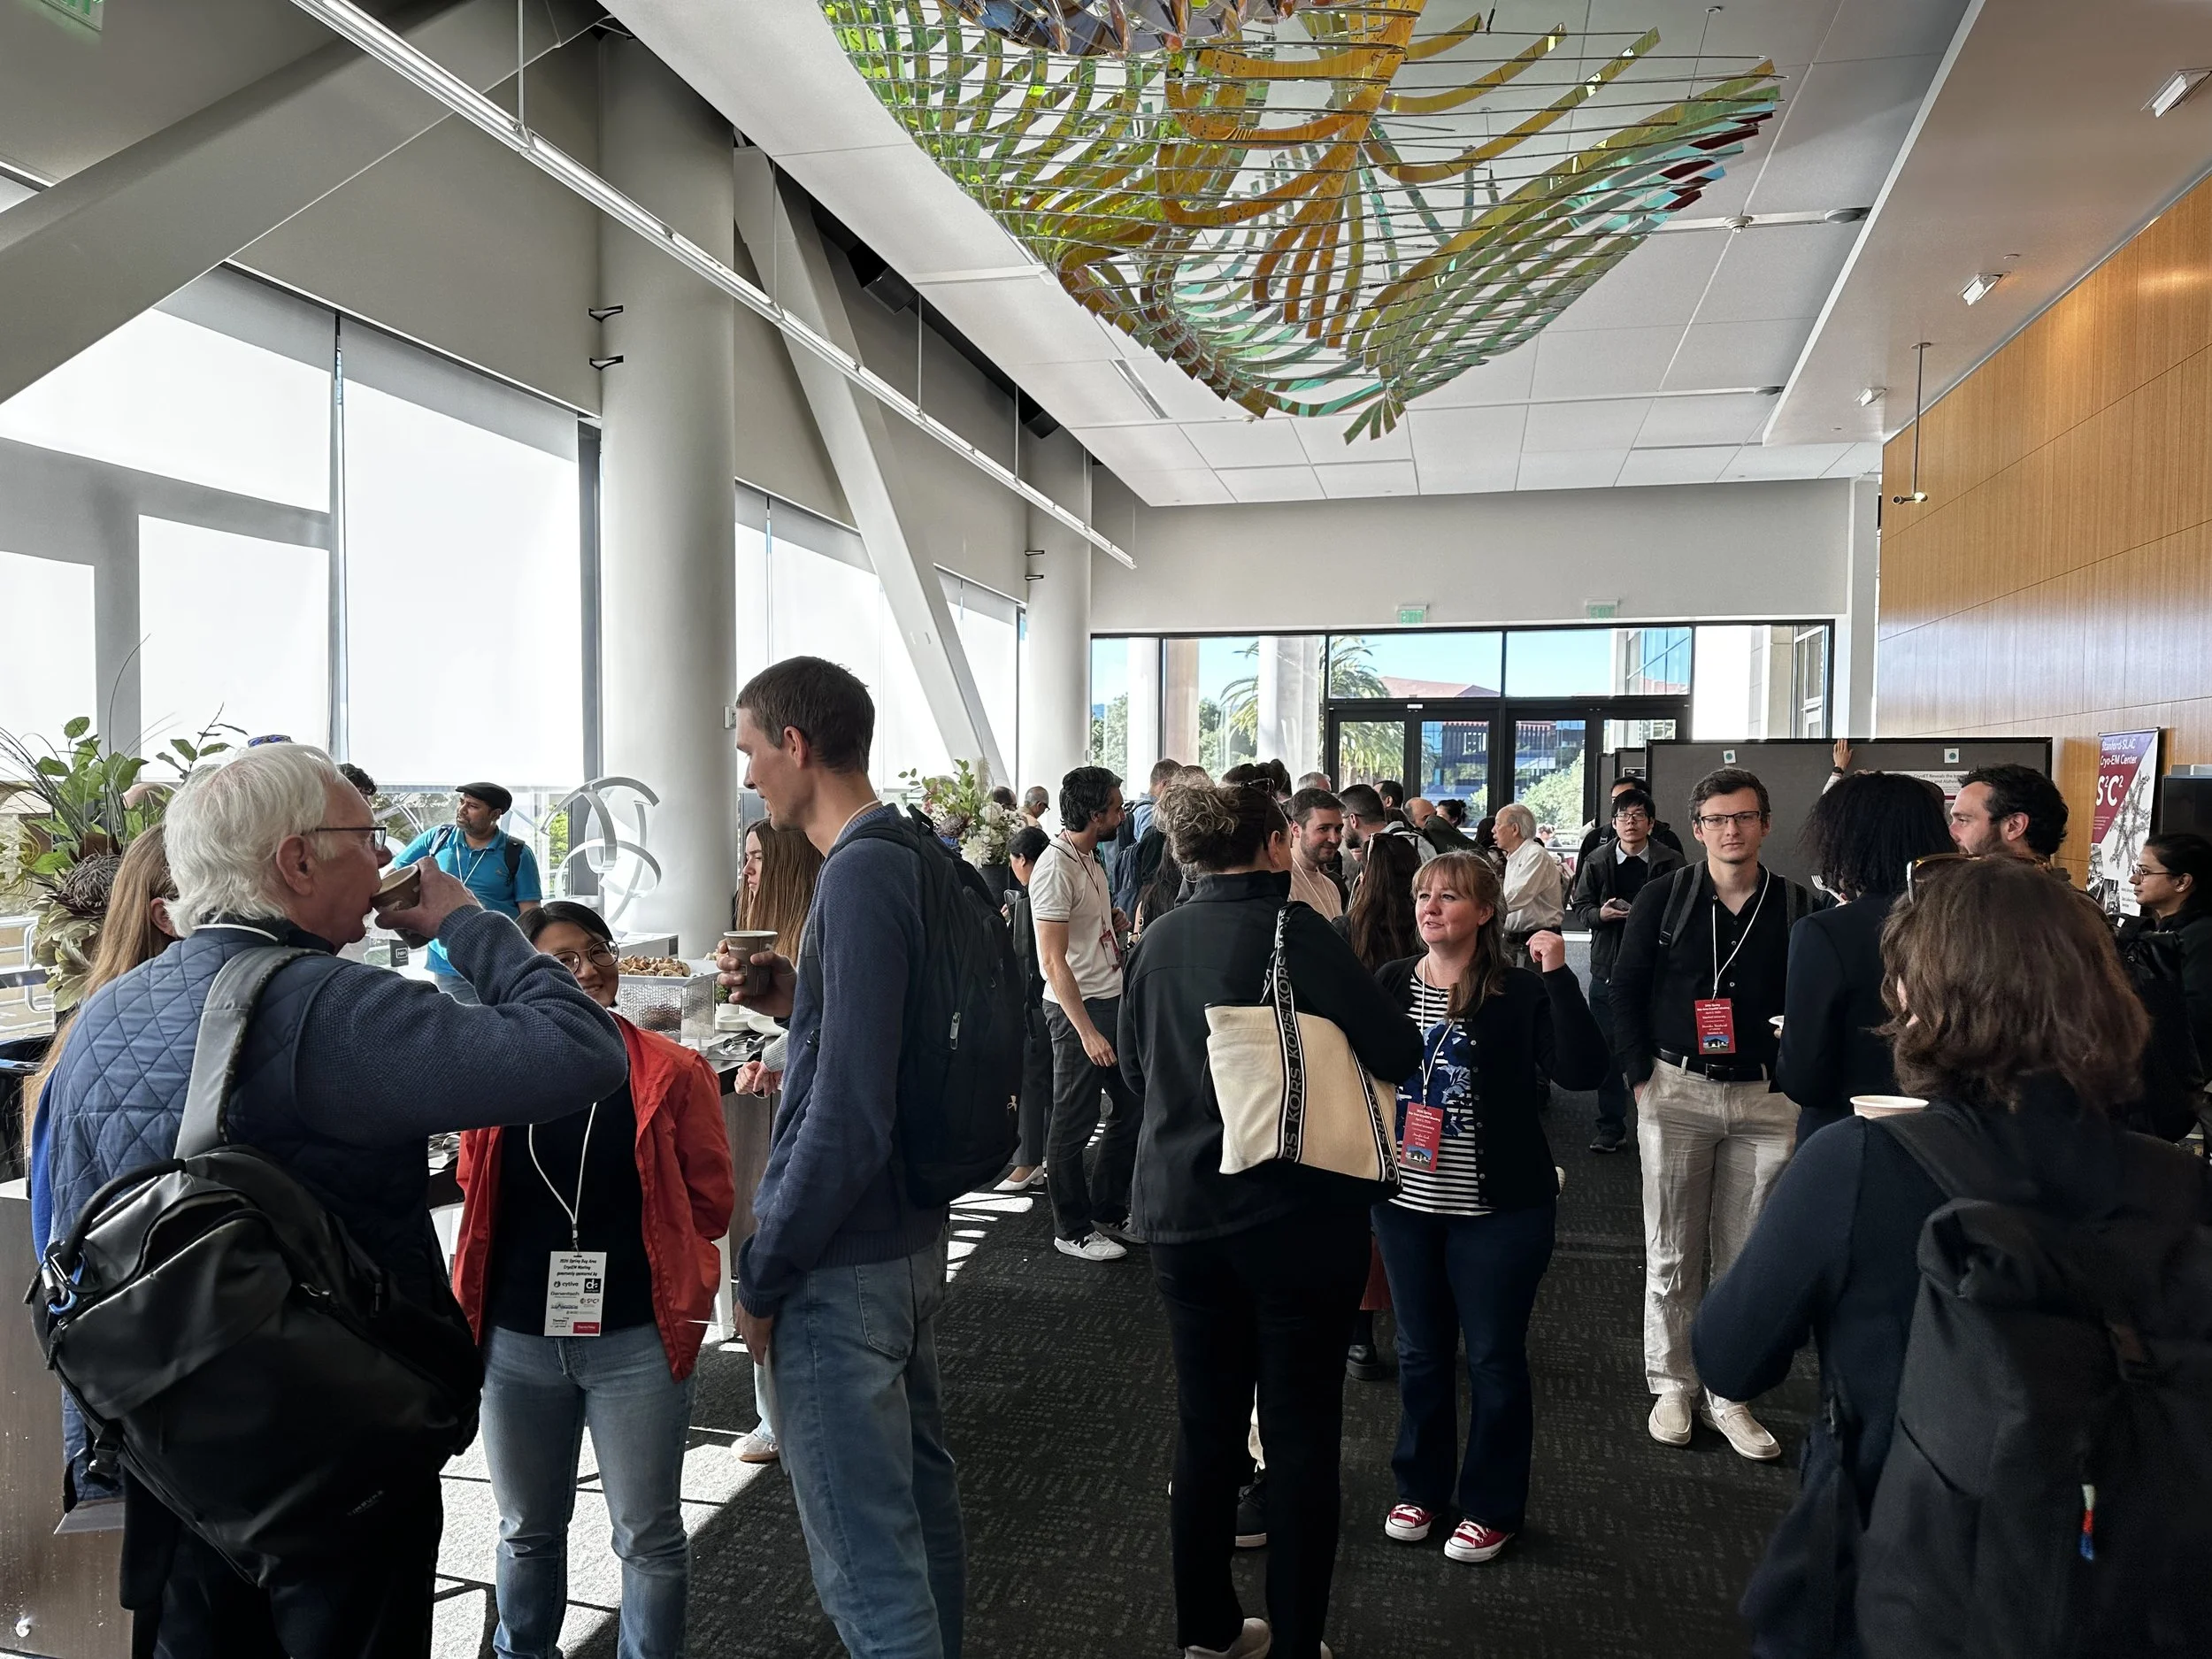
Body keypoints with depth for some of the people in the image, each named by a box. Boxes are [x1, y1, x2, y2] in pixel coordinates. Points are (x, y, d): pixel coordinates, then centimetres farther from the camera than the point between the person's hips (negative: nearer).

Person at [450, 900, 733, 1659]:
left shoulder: (672, 1072, -8)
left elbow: (711, 1201, -3)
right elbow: (475, 1196, 11)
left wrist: (629, 1242, -1)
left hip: (636, 1339, -3)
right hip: (516, 1340, 3)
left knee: (648, 1533, 10)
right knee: (527, 1531, 22)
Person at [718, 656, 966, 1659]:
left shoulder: (861, 874, -20)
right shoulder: (921, 857, 8)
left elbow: (848, 1113, -24)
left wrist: (763, 1276, -15)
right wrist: (796, 1001, 4)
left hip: (841, 1263, -10)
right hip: (912, 1235, 10)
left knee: (865, 1554, 1)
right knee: (916, 1491, 23)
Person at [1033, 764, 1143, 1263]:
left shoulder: (1089, 858, 12)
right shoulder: (1057, 867, -18)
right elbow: (1053, 960, -21)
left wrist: (1115, 923, 7)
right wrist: (1086, 1031, -22)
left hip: (1112, 1000, 10)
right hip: (1078, 1008, -10)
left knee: (1133, 1106, 16)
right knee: (1073, 1124, 3)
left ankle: (1108, 1212, 31)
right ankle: (1073, 1231, 17)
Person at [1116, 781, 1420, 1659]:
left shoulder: (1157, 942, 2)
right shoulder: (1297, 931, -13)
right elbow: (1398, 1053, -13)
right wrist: (1330, 1052, 6)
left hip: (1181, 1213, 5)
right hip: (1298, 1214, -5)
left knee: (1205, 1424, 15)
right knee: (1300, 1434, 7)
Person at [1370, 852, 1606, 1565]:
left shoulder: (1520, 993, -12)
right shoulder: (1391, 984, 0)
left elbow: (1583, 1070, -24)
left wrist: (1558, 976, -28)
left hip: (1498, 1210, -4)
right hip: (1405, 1202, 4)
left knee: (1494, 1357, 9)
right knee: (1420, 1352, 17)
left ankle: (1491, 1505, 27)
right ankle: (1421, 1486, 35)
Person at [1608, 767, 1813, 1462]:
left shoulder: (1797, 906, 1)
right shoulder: (1663, 897, 0)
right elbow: (1625, 989, 3)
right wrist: (1641, 1077, -3)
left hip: (1766, 1098, 1)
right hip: (1676, 1091, 0)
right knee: (1671, 1255, 7)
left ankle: (1728, 1394, 21)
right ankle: (1672, 1385, 22)